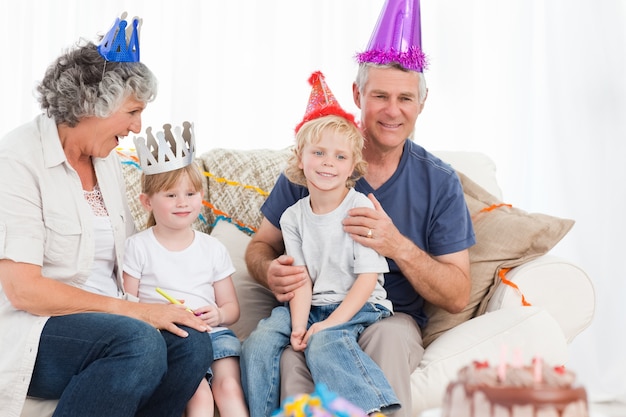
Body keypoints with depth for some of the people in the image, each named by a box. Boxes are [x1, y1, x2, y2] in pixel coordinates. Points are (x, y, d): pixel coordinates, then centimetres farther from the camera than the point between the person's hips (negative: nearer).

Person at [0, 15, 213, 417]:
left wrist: (165, 304, -6)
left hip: (103, 315, 7)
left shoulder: (107, 159, 12)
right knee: (139, 342, -33)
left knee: (193, 342, -21)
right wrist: (133, 309, -20)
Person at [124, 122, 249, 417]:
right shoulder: (138, 247, 5)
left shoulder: (213, 249, 14)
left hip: (211, 333, 3)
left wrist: (218, 314, -7)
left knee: (229, 386, -24)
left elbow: (231, 307, 17)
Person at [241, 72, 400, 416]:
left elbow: (367, 278, -10)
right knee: (258, 343, -16)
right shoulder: (293, 217, 7)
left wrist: (330, 322, -19)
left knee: (324, 342, -33)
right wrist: (298, 325, -16)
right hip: (311, 306, 5)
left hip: (359, 307, -5)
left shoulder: (361, 209, -7)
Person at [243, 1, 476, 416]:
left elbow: (458, 296, -3)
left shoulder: (439, 182, 1)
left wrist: (398, 246, -20)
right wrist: (270, 271, -17)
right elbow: (260, 246, 9)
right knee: (288, 353, -34)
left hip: (393, 319, 1)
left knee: (389, 334, -35)